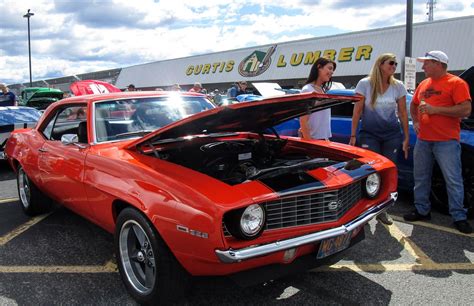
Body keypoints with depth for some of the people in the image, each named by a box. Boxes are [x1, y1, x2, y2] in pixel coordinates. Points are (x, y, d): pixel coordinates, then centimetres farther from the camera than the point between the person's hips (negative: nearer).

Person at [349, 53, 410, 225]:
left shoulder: (398, 86, 1)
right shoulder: (365, 84, -6)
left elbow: (403, 113, 6)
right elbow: (357, 111, -4)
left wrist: (406, 137, 4)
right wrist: (353, 135, -6)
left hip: (392, 135, 3)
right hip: (369, 134, -3)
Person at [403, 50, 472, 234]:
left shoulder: (456, 83, -6)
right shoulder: (423, 84, 12)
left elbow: (466, 110, -15)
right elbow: (413, 105, 27)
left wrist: (436, 110, -18)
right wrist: (415, 122, 9)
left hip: (447, 141, -6)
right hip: (423, 140, 6)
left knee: (453, 180, -1)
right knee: (421, 177, 12)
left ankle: (459, 217, 9)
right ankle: (422, 210, 25)